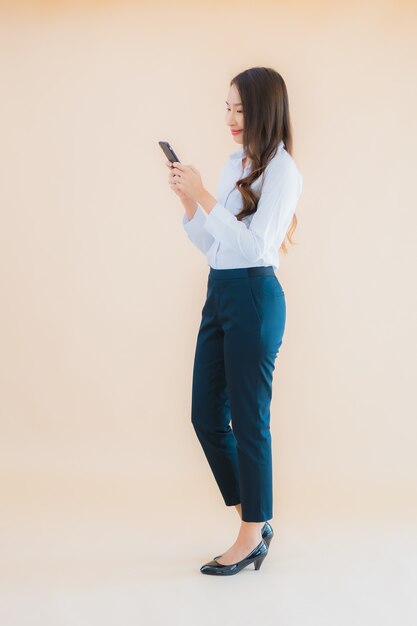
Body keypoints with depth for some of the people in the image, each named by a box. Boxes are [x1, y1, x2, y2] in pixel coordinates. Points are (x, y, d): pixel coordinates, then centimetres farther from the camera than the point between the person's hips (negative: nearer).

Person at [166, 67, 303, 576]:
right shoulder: (234, 165, 13)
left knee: (248, 420, 0)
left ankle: (252, 538, 16)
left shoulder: (281, 171, -9)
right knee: (206, 416, 12)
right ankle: (256, 520, 27)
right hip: (218, 293, 9)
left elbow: (254, 246, -20)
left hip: (253, 296, -8)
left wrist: (203, 196, -20)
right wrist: (187, 199, 1)